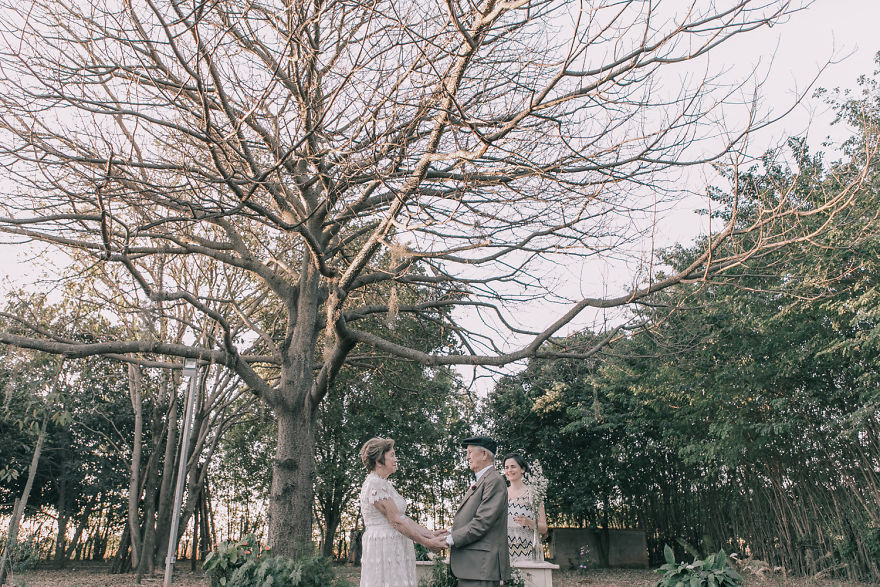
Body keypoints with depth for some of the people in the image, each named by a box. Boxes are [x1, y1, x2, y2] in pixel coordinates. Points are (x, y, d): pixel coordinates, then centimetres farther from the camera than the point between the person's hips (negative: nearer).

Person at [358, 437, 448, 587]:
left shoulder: (385, 484, 16)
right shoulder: (375, 484, -15)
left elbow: (403, 518, 13)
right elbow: (395, 521, -17)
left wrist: (431, 534, 4)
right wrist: (427, 543, -13)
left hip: (394, 550, 9)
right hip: (384, 548, -9)